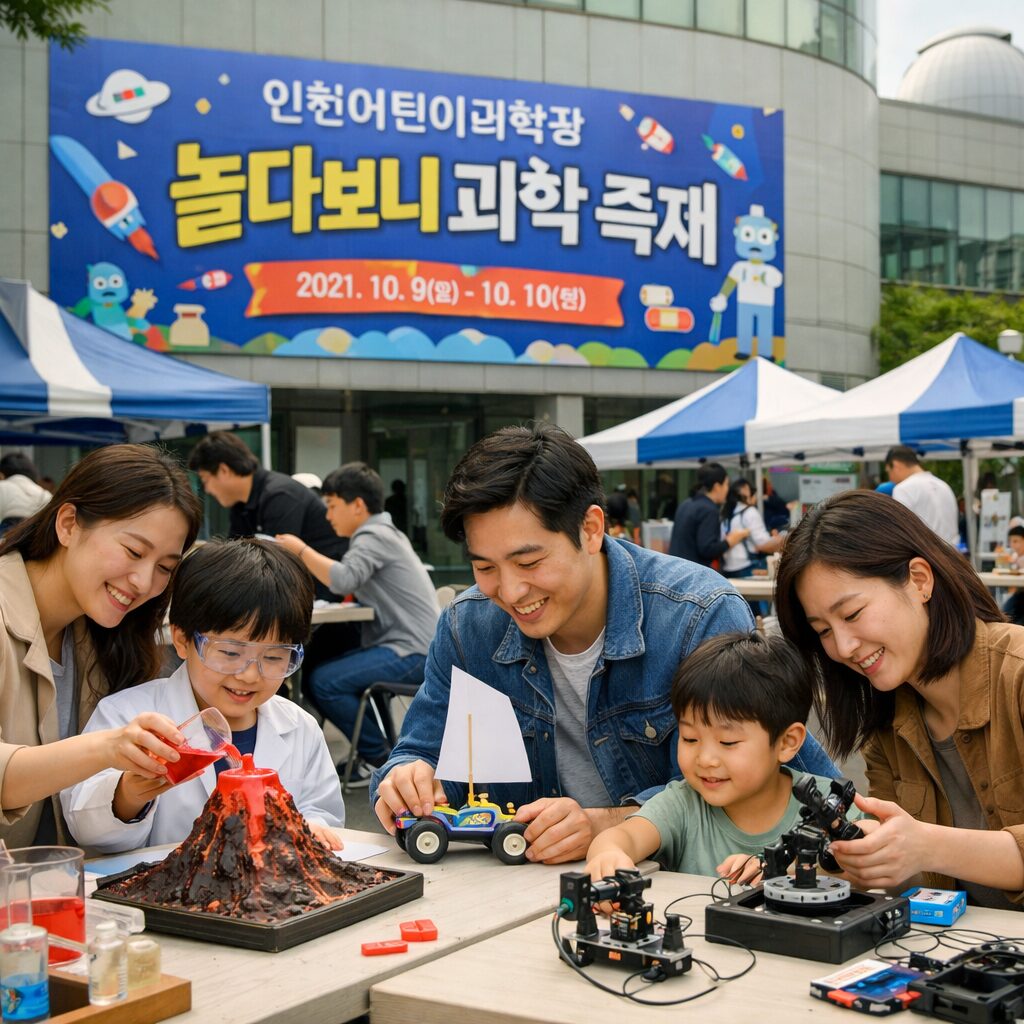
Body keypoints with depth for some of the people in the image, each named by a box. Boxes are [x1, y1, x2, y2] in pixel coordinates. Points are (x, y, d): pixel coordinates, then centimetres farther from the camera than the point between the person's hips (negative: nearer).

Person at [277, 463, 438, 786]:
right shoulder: (381, 533, 20)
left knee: (325, 682, -20)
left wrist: (300, 550, -16)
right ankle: (369, 750, 15)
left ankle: (379, 757, -5)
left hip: (412, 651, -11)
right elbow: (347, 583, 18)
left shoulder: (374, 537, -12)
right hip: (404, 645, 11)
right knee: (319, 672, 11)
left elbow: (343, 580, -29)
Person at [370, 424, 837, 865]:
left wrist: (606, 824, -34)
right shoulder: (467, 627, -3)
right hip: (529, 878, 4)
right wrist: (408, 782, -19)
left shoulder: (703, 616, -17)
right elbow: (426, 752, 5)